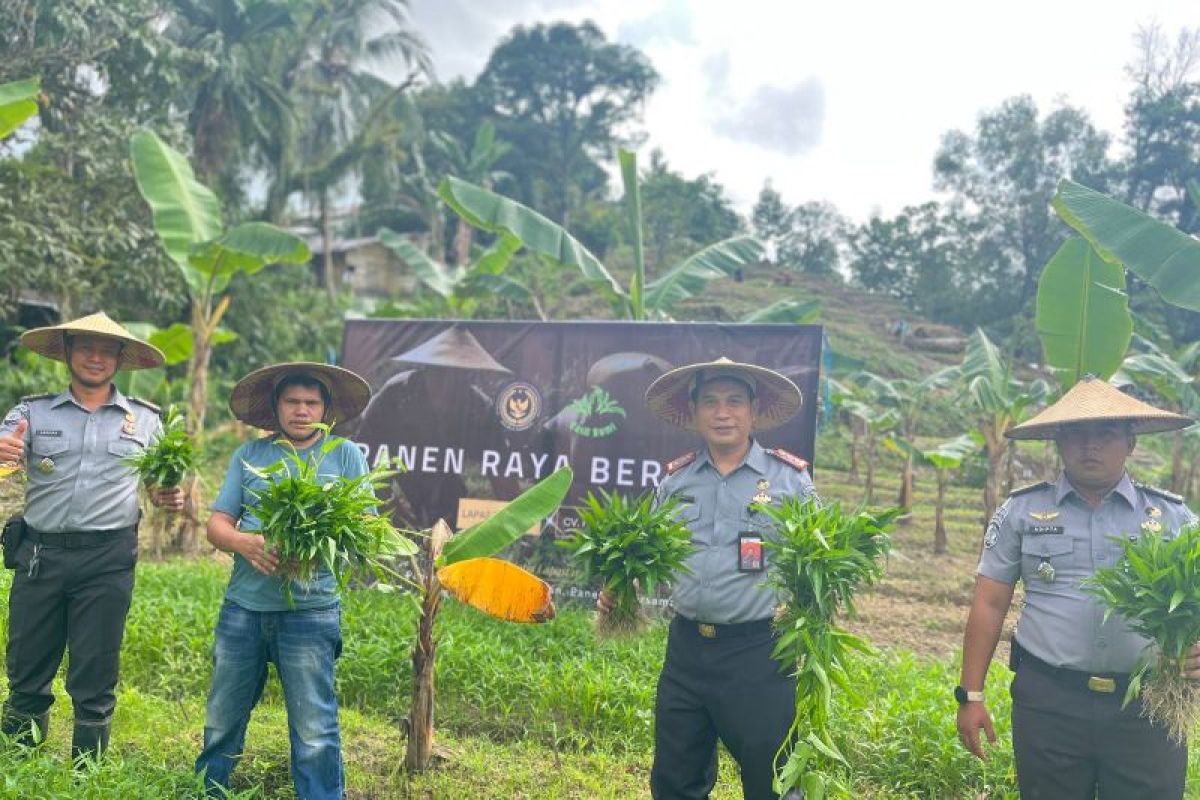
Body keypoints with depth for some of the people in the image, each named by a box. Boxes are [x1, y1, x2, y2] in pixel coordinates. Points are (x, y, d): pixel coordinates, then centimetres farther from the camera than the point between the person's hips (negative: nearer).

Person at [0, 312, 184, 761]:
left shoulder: (145, 420, 9)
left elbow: (157, 485, 16)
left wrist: (168, 498, -7)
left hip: (108, 560, 0)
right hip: (39, 554, 1)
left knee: (95, 677, 6)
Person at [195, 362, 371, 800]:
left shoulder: (346, 455, 3)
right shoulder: (249, 454, 10)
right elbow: (217, 525, 7)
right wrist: (247, 543, -15)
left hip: (310, 610, -3)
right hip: (243, 604, 3)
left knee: (314, 729, -2)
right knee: (222, 718, 15)